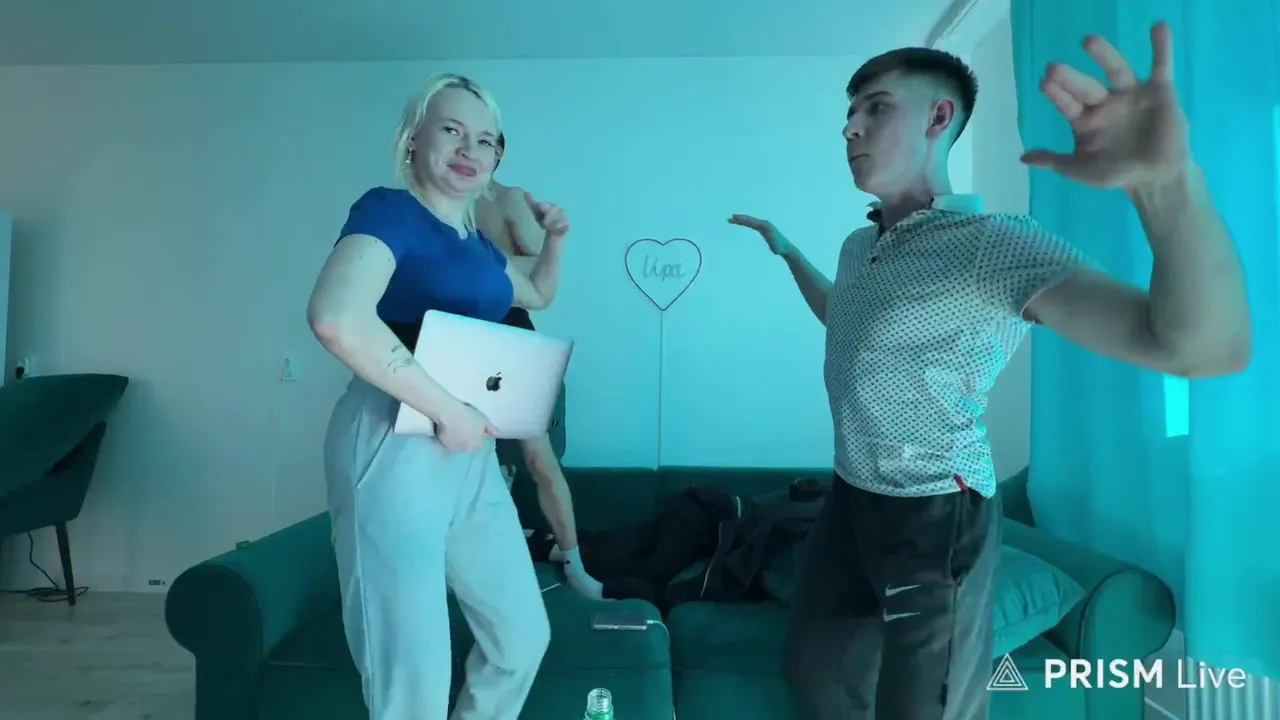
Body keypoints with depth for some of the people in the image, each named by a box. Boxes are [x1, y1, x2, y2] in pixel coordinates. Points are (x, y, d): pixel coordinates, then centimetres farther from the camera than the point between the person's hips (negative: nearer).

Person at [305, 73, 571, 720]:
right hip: (395, 447, -8)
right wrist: (447, 410, -25)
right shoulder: (388, 210, -9)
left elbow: (538, 294, 36)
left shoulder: (476, 242, 15)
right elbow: (336, 318, -30)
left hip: (471, 455, 9)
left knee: (522, 635, 17)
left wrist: (554, 238, 19)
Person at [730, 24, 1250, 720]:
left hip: (936, 521, -7)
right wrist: (785, 249, 28)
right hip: (850, 501, 8)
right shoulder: (860, 245, 6)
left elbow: (1209, 347, -33)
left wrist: (1169, 179, -49)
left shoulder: (995, 246, -20)